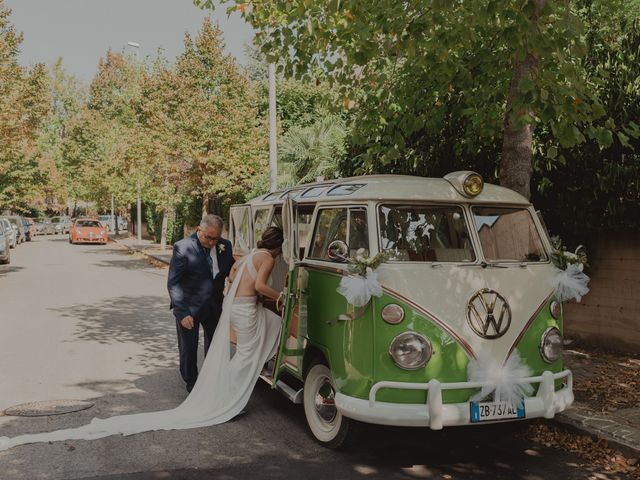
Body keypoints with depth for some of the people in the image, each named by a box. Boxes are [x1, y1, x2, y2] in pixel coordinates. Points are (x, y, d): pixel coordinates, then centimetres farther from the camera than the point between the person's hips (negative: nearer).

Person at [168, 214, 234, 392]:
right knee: (188, 348, 8)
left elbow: (231, 272, 12)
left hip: (214, 305, 5)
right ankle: (191, 385, 28)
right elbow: (173, 283, -17)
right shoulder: (183, 248, -19)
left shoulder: (225, 246, -5)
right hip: (189, 307, -5)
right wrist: (182, 313, -22)